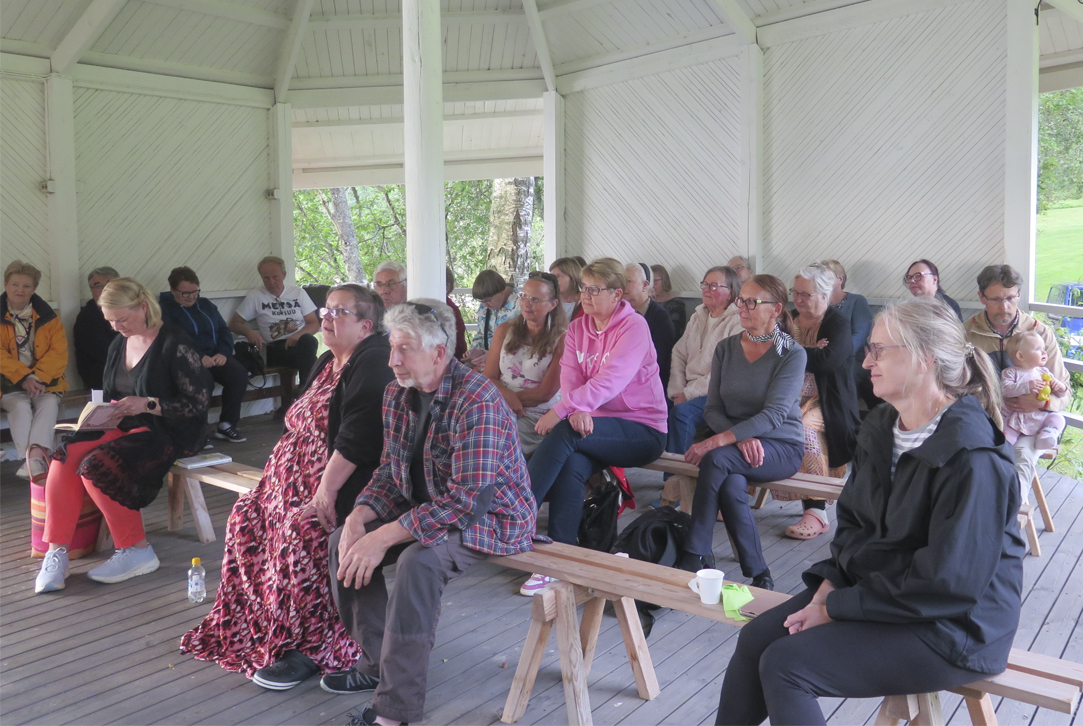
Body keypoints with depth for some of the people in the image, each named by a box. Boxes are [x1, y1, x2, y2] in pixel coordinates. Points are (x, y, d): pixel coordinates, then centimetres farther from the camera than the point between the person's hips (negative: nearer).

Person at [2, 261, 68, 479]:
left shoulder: (48, 317, 7)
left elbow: (59, 353, -1)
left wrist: (38, 378, -16)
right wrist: (23, 377, -19)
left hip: (44, 382, 1)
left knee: (49, 404, -29)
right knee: (21, 407, -29)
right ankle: (29, 460, -34)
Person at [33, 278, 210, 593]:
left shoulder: (174, 343, -11)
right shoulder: (119, 344, 13)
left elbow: (198, 402, -14)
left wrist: (148, 404, -20)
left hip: (170, 433, -7)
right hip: (124, 426, 8)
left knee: (96, 465, -28)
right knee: (65, 457, -18)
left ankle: (137, 551, -15)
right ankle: (57, 551, -12)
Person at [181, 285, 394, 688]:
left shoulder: (373, 365, -16)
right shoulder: (328, 362, 17)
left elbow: (355, 440, -26)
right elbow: (302, 426, 20)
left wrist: (325, 493, -27)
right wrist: (280, 474, 5)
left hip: (350, 485, -10)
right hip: (303, 476, 10)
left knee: (301, 529, -28)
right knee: (249, 516, 2)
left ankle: (313, 648, -16)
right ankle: (251, 623, 17)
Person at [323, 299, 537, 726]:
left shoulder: (477, 402, -27)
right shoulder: (398, 394, 1)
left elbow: (469, 500, -33)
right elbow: (391, 471, 8)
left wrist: (384, 537, -32)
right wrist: (359, 518, -12)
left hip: (491, 516, -9)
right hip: (427, 507, 9)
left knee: (417, 560, -33)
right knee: (344, 540, -2)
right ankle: (376, 663, 11)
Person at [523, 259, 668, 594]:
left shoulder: (634, 327, -9)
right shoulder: (578, 328, 12)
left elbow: (609, 381, -21)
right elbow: (570, 376, -1)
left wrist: (561, 411, -28)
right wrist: (577, 410, -23)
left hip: (642, 430, -5)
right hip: (592, 424, 5)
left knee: (565, 433, -30)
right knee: (572, 466, -29)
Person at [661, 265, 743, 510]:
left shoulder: (738, 322, -8)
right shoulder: (698, 317, 17)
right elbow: (679, 355, 12)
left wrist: (688, 394, -18)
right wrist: (677, 391, -3)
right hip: (690, 392, 6)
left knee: (683, 412, -31)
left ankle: (677, 483, -19)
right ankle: (673, 482, -14)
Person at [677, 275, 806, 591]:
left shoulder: (792, 354, -7)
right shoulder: (726, 349, 8)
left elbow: (774, 414, -19)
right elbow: (712, 409, 5)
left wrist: (717, 441, -28)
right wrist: (742, 439, -17)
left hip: (781, 447, -4)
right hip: (735, 443, 4)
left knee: (717, 459, -32)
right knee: (732, 486, -32)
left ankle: (693, 558, -26)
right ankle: (759, 576, -19)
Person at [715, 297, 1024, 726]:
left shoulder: (971, 459, -24)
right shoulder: (881, 428, 5)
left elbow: (944, 584, -25)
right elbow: (851, 520, 12)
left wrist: (836, 608, -19)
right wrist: (830, 583, -5)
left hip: (949, 627, -8)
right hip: (874, 587, 8)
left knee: (784, 664, -19)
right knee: (756, 638, -5)